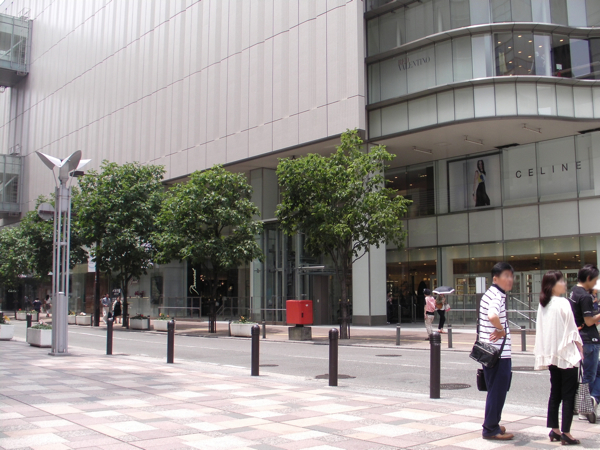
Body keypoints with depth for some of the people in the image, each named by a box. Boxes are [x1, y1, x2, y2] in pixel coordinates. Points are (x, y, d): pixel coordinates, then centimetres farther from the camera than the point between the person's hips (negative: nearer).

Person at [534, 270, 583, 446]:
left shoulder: (543, 305, 6)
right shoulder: (563, 303, -14)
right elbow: (572, 330, -11)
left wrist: (543, 354, 15)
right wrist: (581, 349, 0)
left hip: (551, 355, 7)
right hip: (567, 354, -7)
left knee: (555, 393, 13)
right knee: (569, 395, 0)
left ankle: (554, 430, 17)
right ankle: (565, 433, 1)